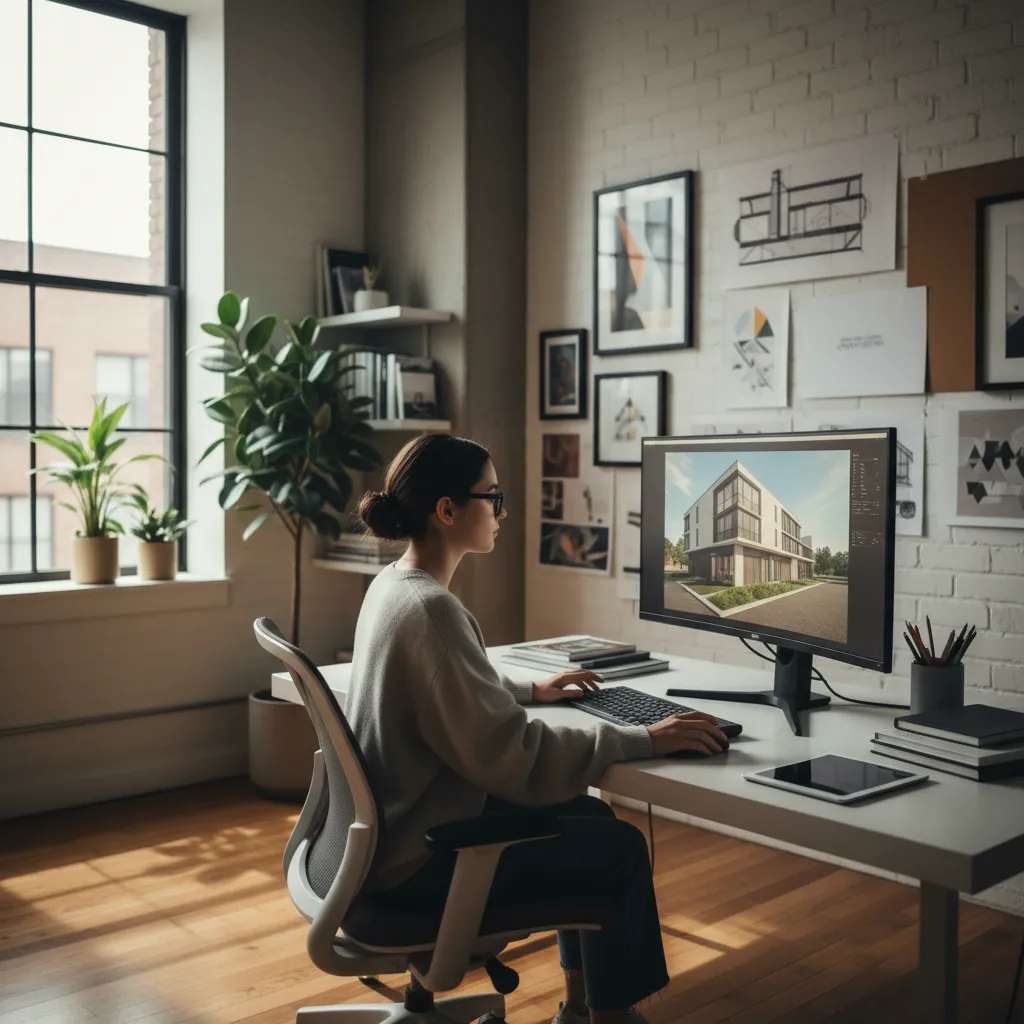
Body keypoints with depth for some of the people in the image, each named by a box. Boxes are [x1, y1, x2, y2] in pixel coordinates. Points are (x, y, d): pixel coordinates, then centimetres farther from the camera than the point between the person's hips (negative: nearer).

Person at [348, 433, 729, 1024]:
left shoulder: (394, 584, 3)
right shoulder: (430, 609, -27)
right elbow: (512, 755, -27)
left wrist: (530, 690, 24)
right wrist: (644, 741, -22)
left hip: (394, 826, 10)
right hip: (418, 860, -9)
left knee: (589, 815, 18)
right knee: (621, 848, 1)